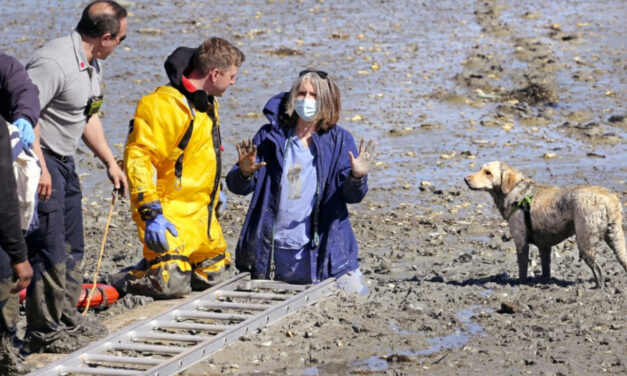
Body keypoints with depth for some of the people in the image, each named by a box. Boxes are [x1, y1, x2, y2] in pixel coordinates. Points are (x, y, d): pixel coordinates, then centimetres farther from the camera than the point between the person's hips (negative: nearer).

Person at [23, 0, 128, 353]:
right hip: (39, 160, -10)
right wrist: (39, 168, -29)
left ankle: (67, 318, 29)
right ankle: (43, 332, 0)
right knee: (49, 251, -8)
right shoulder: (55, 62, -23)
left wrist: (110, 161, 19)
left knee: (71, 247, 17)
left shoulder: (93, 65, 10)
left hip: (64, 161, 10)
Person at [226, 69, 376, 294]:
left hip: (323, 251, -1)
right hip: (271, 252, 1)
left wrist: (357, 177, -26)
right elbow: (237, 186, 2)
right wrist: (245, 172, -20)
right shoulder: (270, 136, 3)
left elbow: (352, 196, -4)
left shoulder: (340, 141, 2)